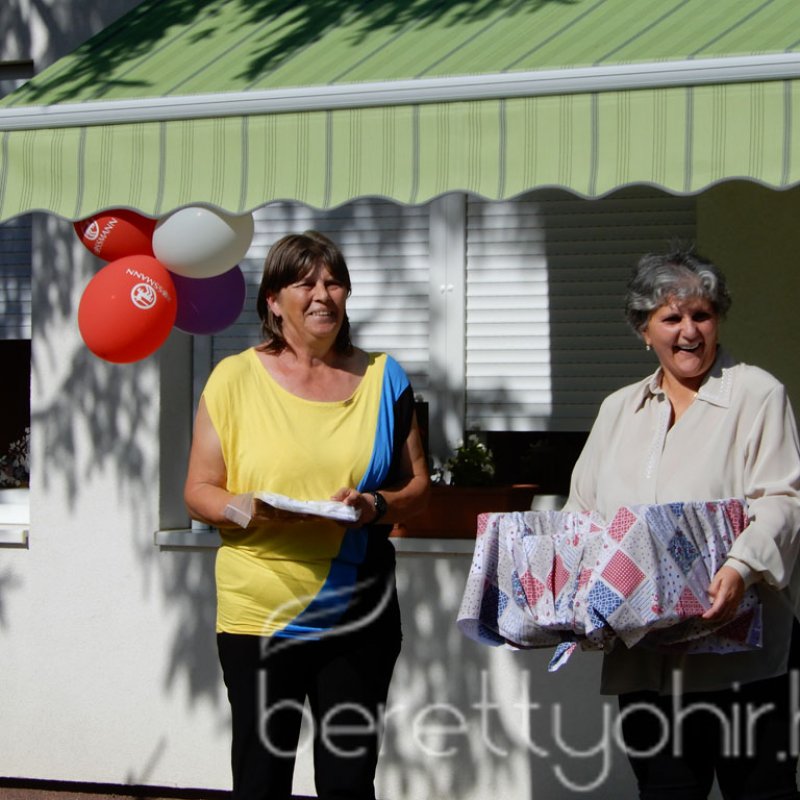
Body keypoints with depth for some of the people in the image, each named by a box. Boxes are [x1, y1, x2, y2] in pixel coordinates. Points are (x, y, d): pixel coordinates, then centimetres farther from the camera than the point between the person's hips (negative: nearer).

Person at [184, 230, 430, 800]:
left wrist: (375, 506, -10)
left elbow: (417, 486, 11)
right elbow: (199, 492, 2)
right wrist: (248, 511, -19)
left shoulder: (382, 378, 9)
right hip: (259, 613, -2)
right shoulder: (235, 378, 2)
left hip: (360, 618, 2)